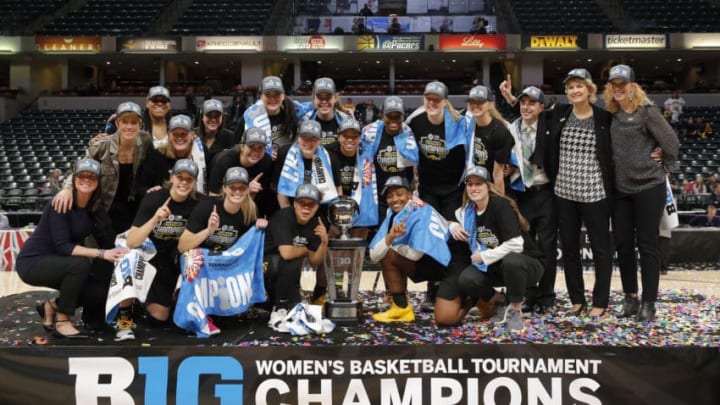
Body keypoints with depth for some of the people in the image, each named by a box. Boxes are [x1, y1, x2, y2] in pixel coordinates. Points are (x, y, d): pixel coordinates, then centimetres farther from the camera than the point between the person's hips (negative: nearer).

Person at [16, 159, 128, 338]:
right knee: (81, 264, -31)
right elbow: (62, 246, -28)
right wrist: (101, 253, -37)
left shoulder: (94, 207, -2)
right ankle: (62, 322, -17)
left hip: (56, 262, 7)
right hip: (32, 262, -7)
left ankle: (51, 306, 13)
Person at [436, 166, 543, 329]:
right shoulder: (468, 209, 0)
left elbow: (515, 245, -28)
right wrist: (453, 225, -2)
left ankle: (515, 309, -13)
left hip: (526, 264, -5)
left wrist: (483, 257, -18)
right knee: (466, 279, -25)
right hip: (495, 266, 5)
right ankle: (491, 299, 10)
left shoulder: (501, 206, -20)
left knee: (511, 260, -41)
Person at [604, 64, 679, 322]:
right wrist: (611, 176, 4)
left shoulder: (647, 110, -10)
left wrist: (663, 170, 1)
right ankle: (630, 296, 23)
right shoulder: (611, 114, 6)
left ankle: (648, 302, 11)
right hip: (620, 189, 5)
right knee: (623, 245, 9)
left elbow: (671, 143, -8)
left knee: (646, 245, 1)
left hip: (649, 188, -5)